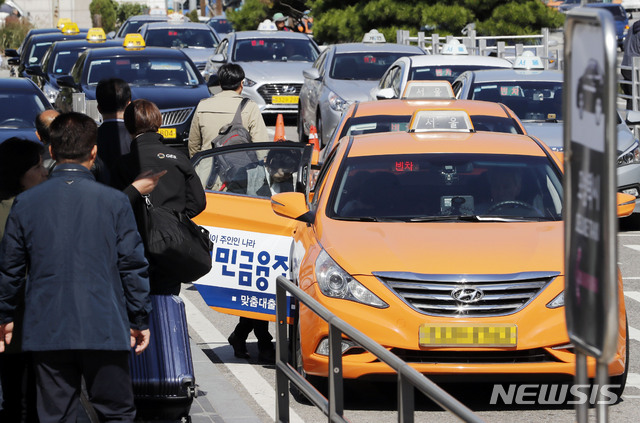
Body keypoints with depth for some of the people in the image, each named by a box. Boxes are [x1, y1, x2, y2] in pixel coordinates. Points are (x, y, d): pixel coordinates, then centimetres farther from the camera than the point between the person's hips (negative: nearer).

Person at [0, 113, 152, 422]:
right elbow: (132, 265, -3)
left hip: (46, 329, 2)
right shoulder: (114, 202, -6)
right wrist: (140, 320, 7)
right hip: (104, 329, -2)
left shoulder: (25, 203, 0)